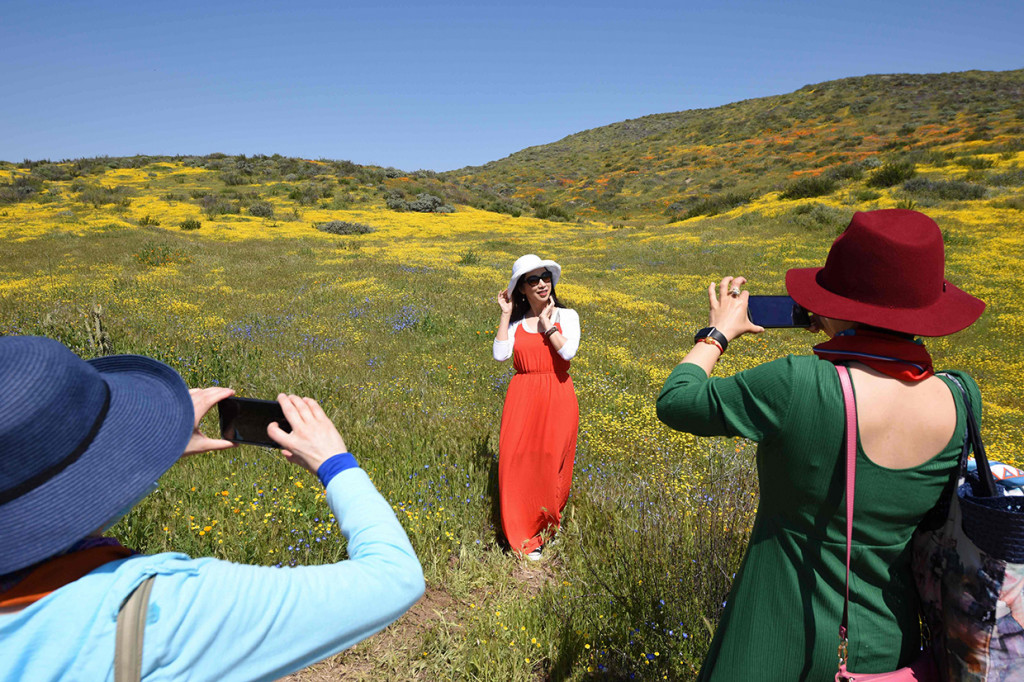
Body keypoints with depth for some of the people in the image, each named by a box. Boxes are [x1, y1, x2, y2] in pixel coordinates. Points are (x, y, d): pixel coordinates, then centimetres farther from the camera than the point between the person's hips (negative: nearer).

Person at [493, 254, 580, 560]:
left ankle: (547, 526, 27)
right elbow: (500, 354, -8)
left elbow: (568, 351, -14)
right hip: (522, 399, 2)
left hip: (557, 399, -1)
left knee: (551, 462, 2)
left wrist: (546, 323, -9)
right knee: (516, 462, -3)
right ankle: (526, 539, 13)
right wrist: (505, 314, -5)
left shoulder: (566, 316, 3)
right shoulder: (515, 322, 9)